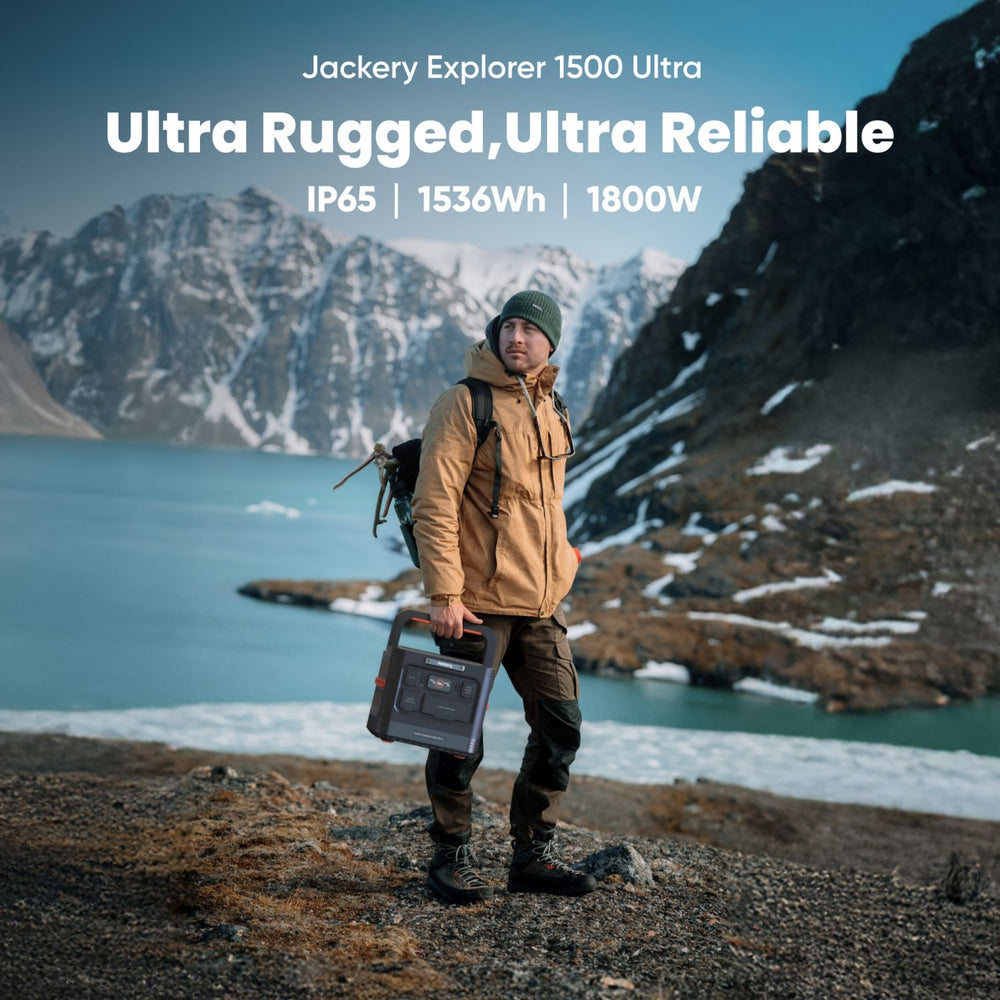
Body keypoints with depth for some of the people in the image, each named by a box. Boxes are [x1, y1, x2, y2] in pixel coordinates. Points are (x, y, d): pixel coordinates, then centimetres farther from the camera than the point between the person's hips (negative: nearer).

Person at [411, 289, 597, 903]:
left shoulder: (551, 413, 14)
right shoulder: (465, 405, -8)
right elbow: (434, 505, -13)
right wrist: (445, 594, -19)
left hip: (541, 604, 7)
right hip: (478, 603, -7)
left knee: (561, 726, 7)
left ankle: (534, 856, 19)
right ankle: (452, 857, 16)